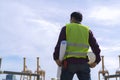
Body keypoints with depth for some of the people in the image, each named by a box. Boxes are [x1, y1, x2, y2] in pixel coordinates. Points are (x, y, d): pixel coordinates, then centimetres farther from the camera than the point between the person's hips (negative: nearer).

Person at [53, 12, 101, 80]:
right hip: (83, 63, 2)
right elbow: (95, 46, 8)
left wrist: (56, 58, -10)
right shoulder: (87, 30, 16)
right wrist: (96, 61, 8)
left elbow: (59, 44, -5)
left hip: (69, 62, -2)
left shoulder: (66, 28, 9)